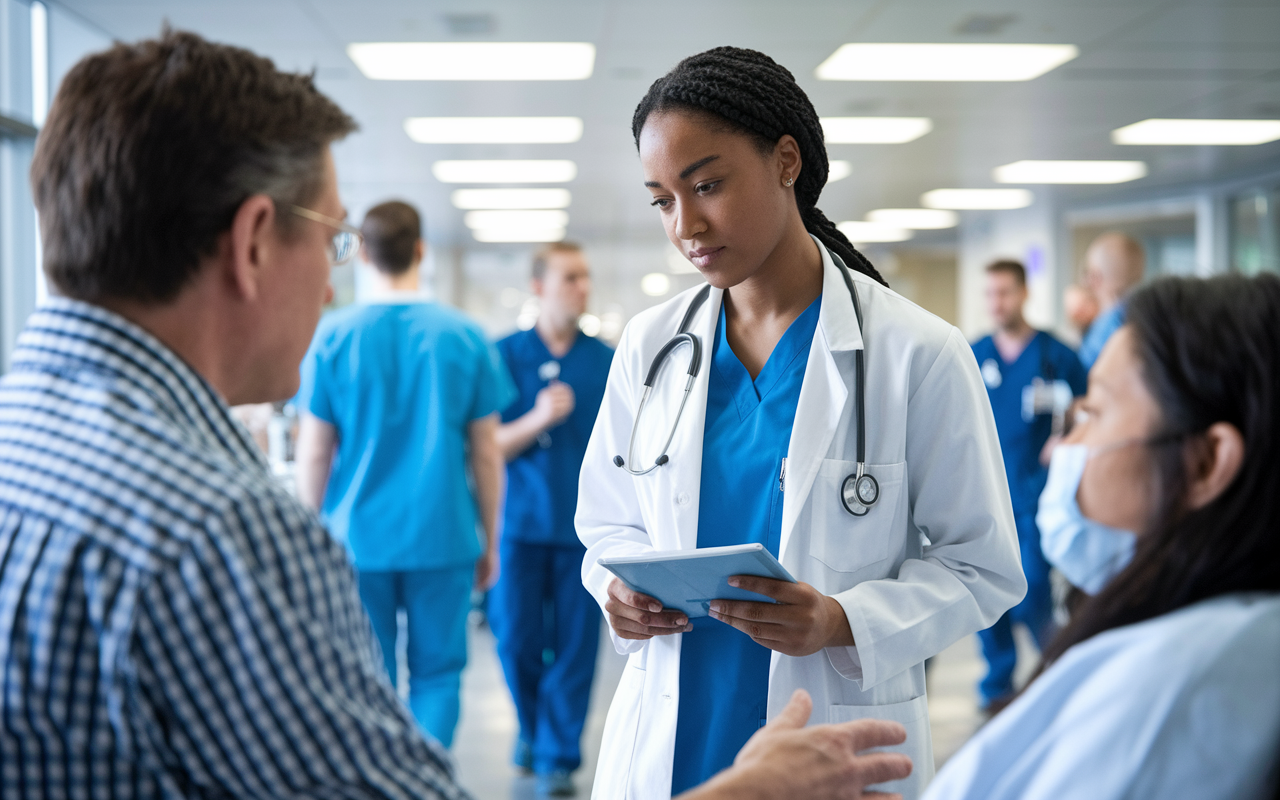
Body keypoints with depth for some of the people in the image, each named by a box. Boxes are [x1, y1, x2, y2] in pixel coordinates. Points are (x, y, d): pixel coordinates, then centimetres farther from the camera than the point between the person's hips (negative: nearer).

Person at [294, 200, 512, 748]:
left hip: (356, 538, 0)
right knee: (436, 673, 9)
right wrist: (491, 542, 11)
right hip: (442, 538, 0)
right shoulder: (464, 337, -2)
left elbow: (313, 454, 0)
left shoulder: (333, 336, -3)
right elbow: (486, 454, 1)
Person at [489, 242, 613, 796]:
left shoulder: (606, 360, 4)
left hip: (585, 524, 1)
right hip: (521, 521, 0)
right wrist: (537, 420, -18)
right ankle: (531, 726, 31)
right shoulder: (505, 355, 1)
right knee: (516, 638, 3)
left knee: (575, 645, 2)